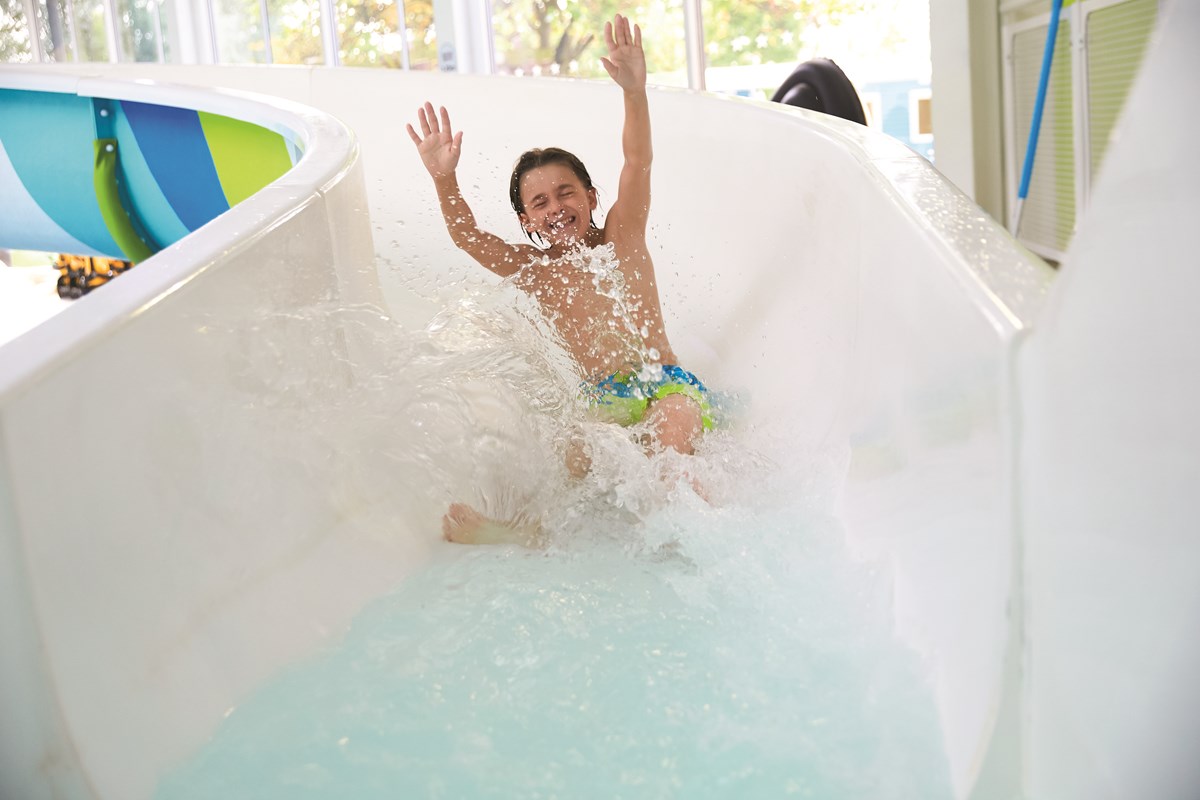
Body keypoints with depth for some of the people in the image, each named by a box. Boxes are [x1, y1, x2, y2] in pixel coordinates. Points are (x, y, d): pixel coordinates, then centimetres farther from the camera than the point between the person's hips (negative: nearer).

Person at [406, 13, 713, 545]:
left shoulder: (620, 239, 4)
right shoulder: (533, 270, 10)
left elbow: (637, 164, -12)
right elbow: (468, 237, -6)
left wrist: (635, 92, -29)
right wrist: (444, 180, -25)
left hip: (665, 385, -1)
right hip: (598, 400, 1)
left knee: (668, 443, -36)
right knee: (573, 462, -31)